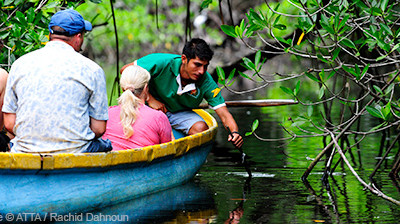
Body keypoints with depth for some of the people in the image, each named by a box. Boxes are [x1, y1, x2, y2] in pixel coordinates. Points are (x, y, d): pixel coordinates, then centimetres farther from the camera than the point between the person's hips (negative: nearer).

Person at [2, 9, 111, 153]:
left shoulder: (19, 64, 5)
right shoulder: (92, 70, -2)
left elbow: (9, 123, 4)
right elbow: (98, 129, -2)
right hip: (75, 152, -2)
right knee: (106, 145, 30)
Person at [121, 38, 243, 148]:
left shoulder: (206, 82, -20)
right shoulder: (163, 63, -27)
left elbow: (224, 114, -20)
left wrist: (235, 132, -44)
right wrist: (149, 99, -23)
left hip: (180, 113, 2)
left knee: (200, 128, -28)